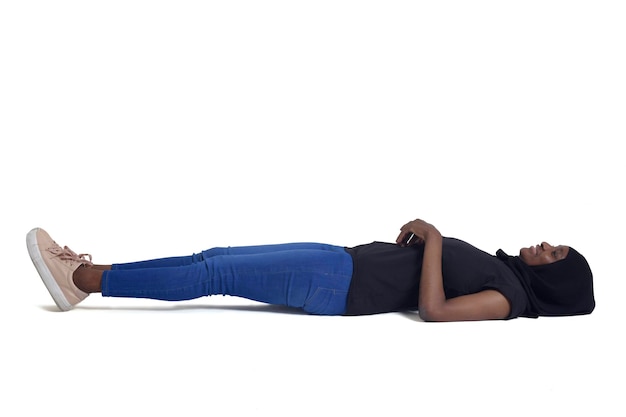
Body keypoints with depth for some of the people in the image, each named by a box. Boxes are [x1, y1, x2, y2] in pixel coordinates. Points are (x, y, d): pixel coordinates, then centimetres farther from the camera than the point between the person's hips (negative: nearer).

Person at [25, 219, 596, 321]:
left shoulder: (508, 299, -8)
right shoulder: (500, 266, 18)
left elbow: (433, 309, -25)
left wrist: (433, 237, -16)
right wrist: (417, 236, 8)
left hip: (340, 288, -8)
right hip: (345, 259, 8)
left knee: (211, 276, -11)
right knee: (214, 259, 2)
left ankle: (85, 278, -2)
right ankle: (87, 275, 7)